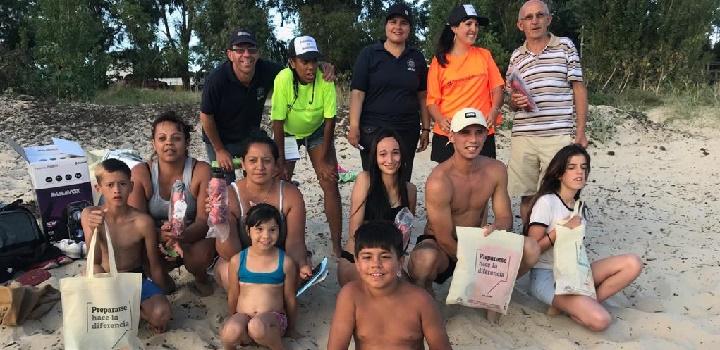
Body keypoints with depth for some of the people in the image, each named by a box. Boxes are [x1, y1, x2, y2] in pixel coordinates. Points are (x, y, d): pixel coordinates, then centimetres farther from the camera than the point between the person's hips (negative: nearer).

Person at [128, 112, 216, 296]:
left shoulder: (201, 171, -15)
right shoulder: (141, 173, -12)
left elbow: (204, 220, -19)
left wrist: (182, 235, -42)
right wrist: (161, 235, -39)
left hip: (191, 240, -1)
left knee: (202, 253, -33)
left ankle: (201, 277, 6)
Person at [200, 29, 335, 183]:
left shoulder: (267, 70, -22)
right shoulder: (216, 79, -29)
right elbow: (206, 116, -16)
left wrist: (323, 68, -26)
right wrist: (219, 150, -8)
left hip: (251, 137, 3)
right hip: (220, 140, -3)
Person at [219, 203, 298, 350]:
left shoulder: (285, 262, -1)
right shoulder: (237, 261, 2)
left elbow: (290, 299, 8)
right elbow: (233, 296, 14)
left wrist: (291, 327, 17)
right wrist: (232, 321, 22)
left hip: (273, 318, -1)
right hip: (242, 317, 1)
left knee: (257, 326, -37)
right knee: (230, 331, -35)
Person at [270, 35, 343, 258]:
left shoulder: (325, 79, -27)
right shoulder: (283, 79, -29)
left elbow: (330, 120, -20)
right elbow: (278, 121, -24)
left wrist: (324, 160, -18)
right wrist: (281, 162, -22)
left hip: (317, 131, 0)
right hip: (288, 132, 0)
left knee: (330, 182, -9)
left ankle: (336, 245, -2)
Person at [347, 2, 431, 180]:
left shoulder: (417, 57, 10)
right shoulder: (369, 54, 0)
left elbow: (422, 96, 13)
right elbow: (357, 92, -5)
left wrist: (426, 128, 9)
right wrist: (354, 127, -13)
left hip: (408, 131, 3)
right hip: (373, 130, -3)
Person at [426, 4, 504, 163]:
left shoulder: (484, 55, 10)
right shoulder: (439, 61, 4)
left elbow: (497, 87, 10)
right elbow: (432, 99, 3)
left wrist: (494, 110, -10)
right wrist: (441, 120, -16)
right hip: (447, 135, -1)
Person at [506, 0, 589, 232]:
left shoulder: (565, 46, 6)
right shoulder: (516, 57, 13)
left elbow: (579, 89, 5)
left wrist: (580, 132, -1)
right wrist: (515, 101, -5)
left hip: (558, 136, -2)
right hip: (522, 137, 3)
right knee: (527, 196, 6)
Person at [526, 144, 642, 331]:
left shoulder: (578, 205, 11)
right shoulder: (546, 202, -12)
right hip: (547, 277, -8)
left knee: (632, 263, -11)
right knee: (600, 320, -26)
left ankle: (586, 303, -7)